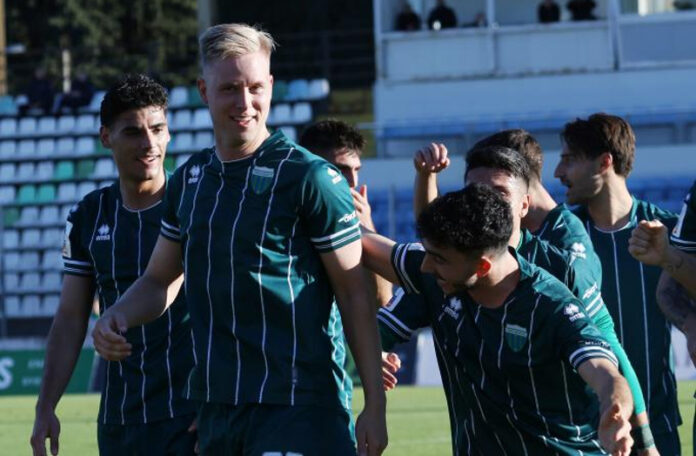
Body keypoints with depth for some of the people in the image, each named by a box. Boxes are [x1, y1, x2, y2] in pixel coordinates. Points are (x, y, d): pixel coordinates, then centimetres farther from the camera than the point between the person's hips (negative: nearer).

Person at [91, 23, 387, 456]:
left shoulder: (310, 177, -7)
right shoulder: (189, 179, 11)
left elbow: (355, 294, -6)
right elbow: (159, 280, 22)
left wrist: (374, 407, -9)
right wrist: (117, 317, 0)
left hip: (298, 409, -6)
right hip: (216, 410, 6)